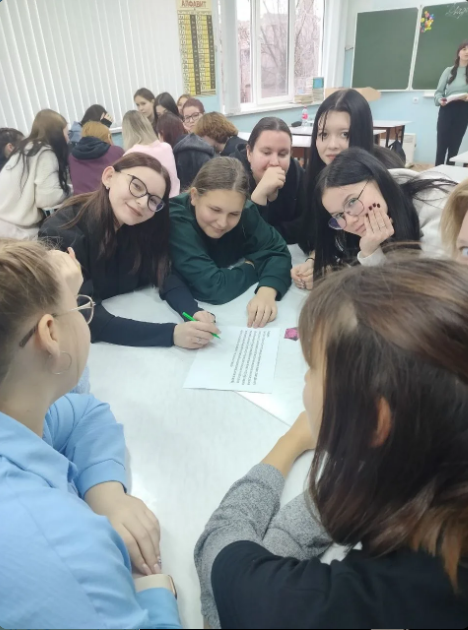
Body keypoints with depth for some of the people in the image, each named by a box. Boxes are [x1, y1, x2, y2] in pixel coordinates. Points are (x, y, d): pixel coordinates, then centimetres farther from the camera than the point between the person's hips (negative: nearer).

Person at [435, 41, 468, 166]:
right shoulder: (449, 71, 8)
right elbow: (439, 91, 4)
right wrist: (440, 99, -17)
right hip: (447, 109, 0)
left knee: (454, 146, 4)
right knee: (441, 144, -5)